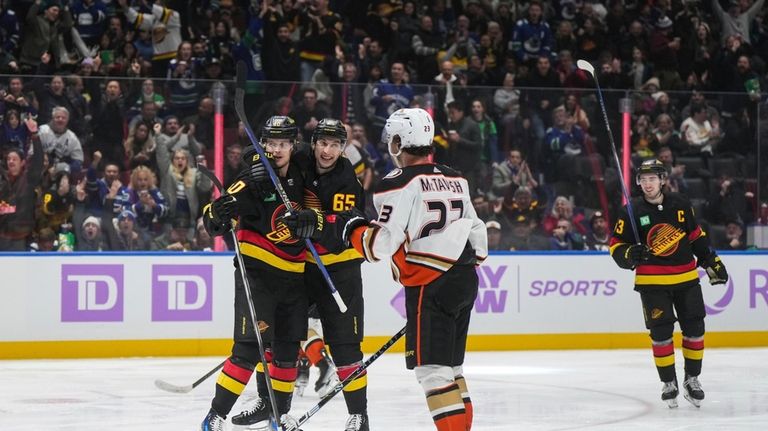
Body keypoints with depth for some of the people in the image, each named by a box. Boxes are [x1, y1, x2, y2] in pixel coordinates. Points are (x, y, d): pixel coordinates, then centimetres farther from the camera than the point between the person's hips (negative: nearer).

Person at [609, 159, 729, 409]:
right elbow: (616, 246, -1)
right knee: (661, 333, -5)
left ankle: (692, 379, 20)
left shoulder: (680, 205, 2)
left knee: (694, 329, 5)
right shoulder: (631, 212, -5)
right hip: (652, 282, -2)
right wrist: (629, 254, -22)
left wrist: (712, 262, 13)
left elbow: (696, 236, 14)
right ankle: (669, 383, 10)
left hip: (686, 278, 3)